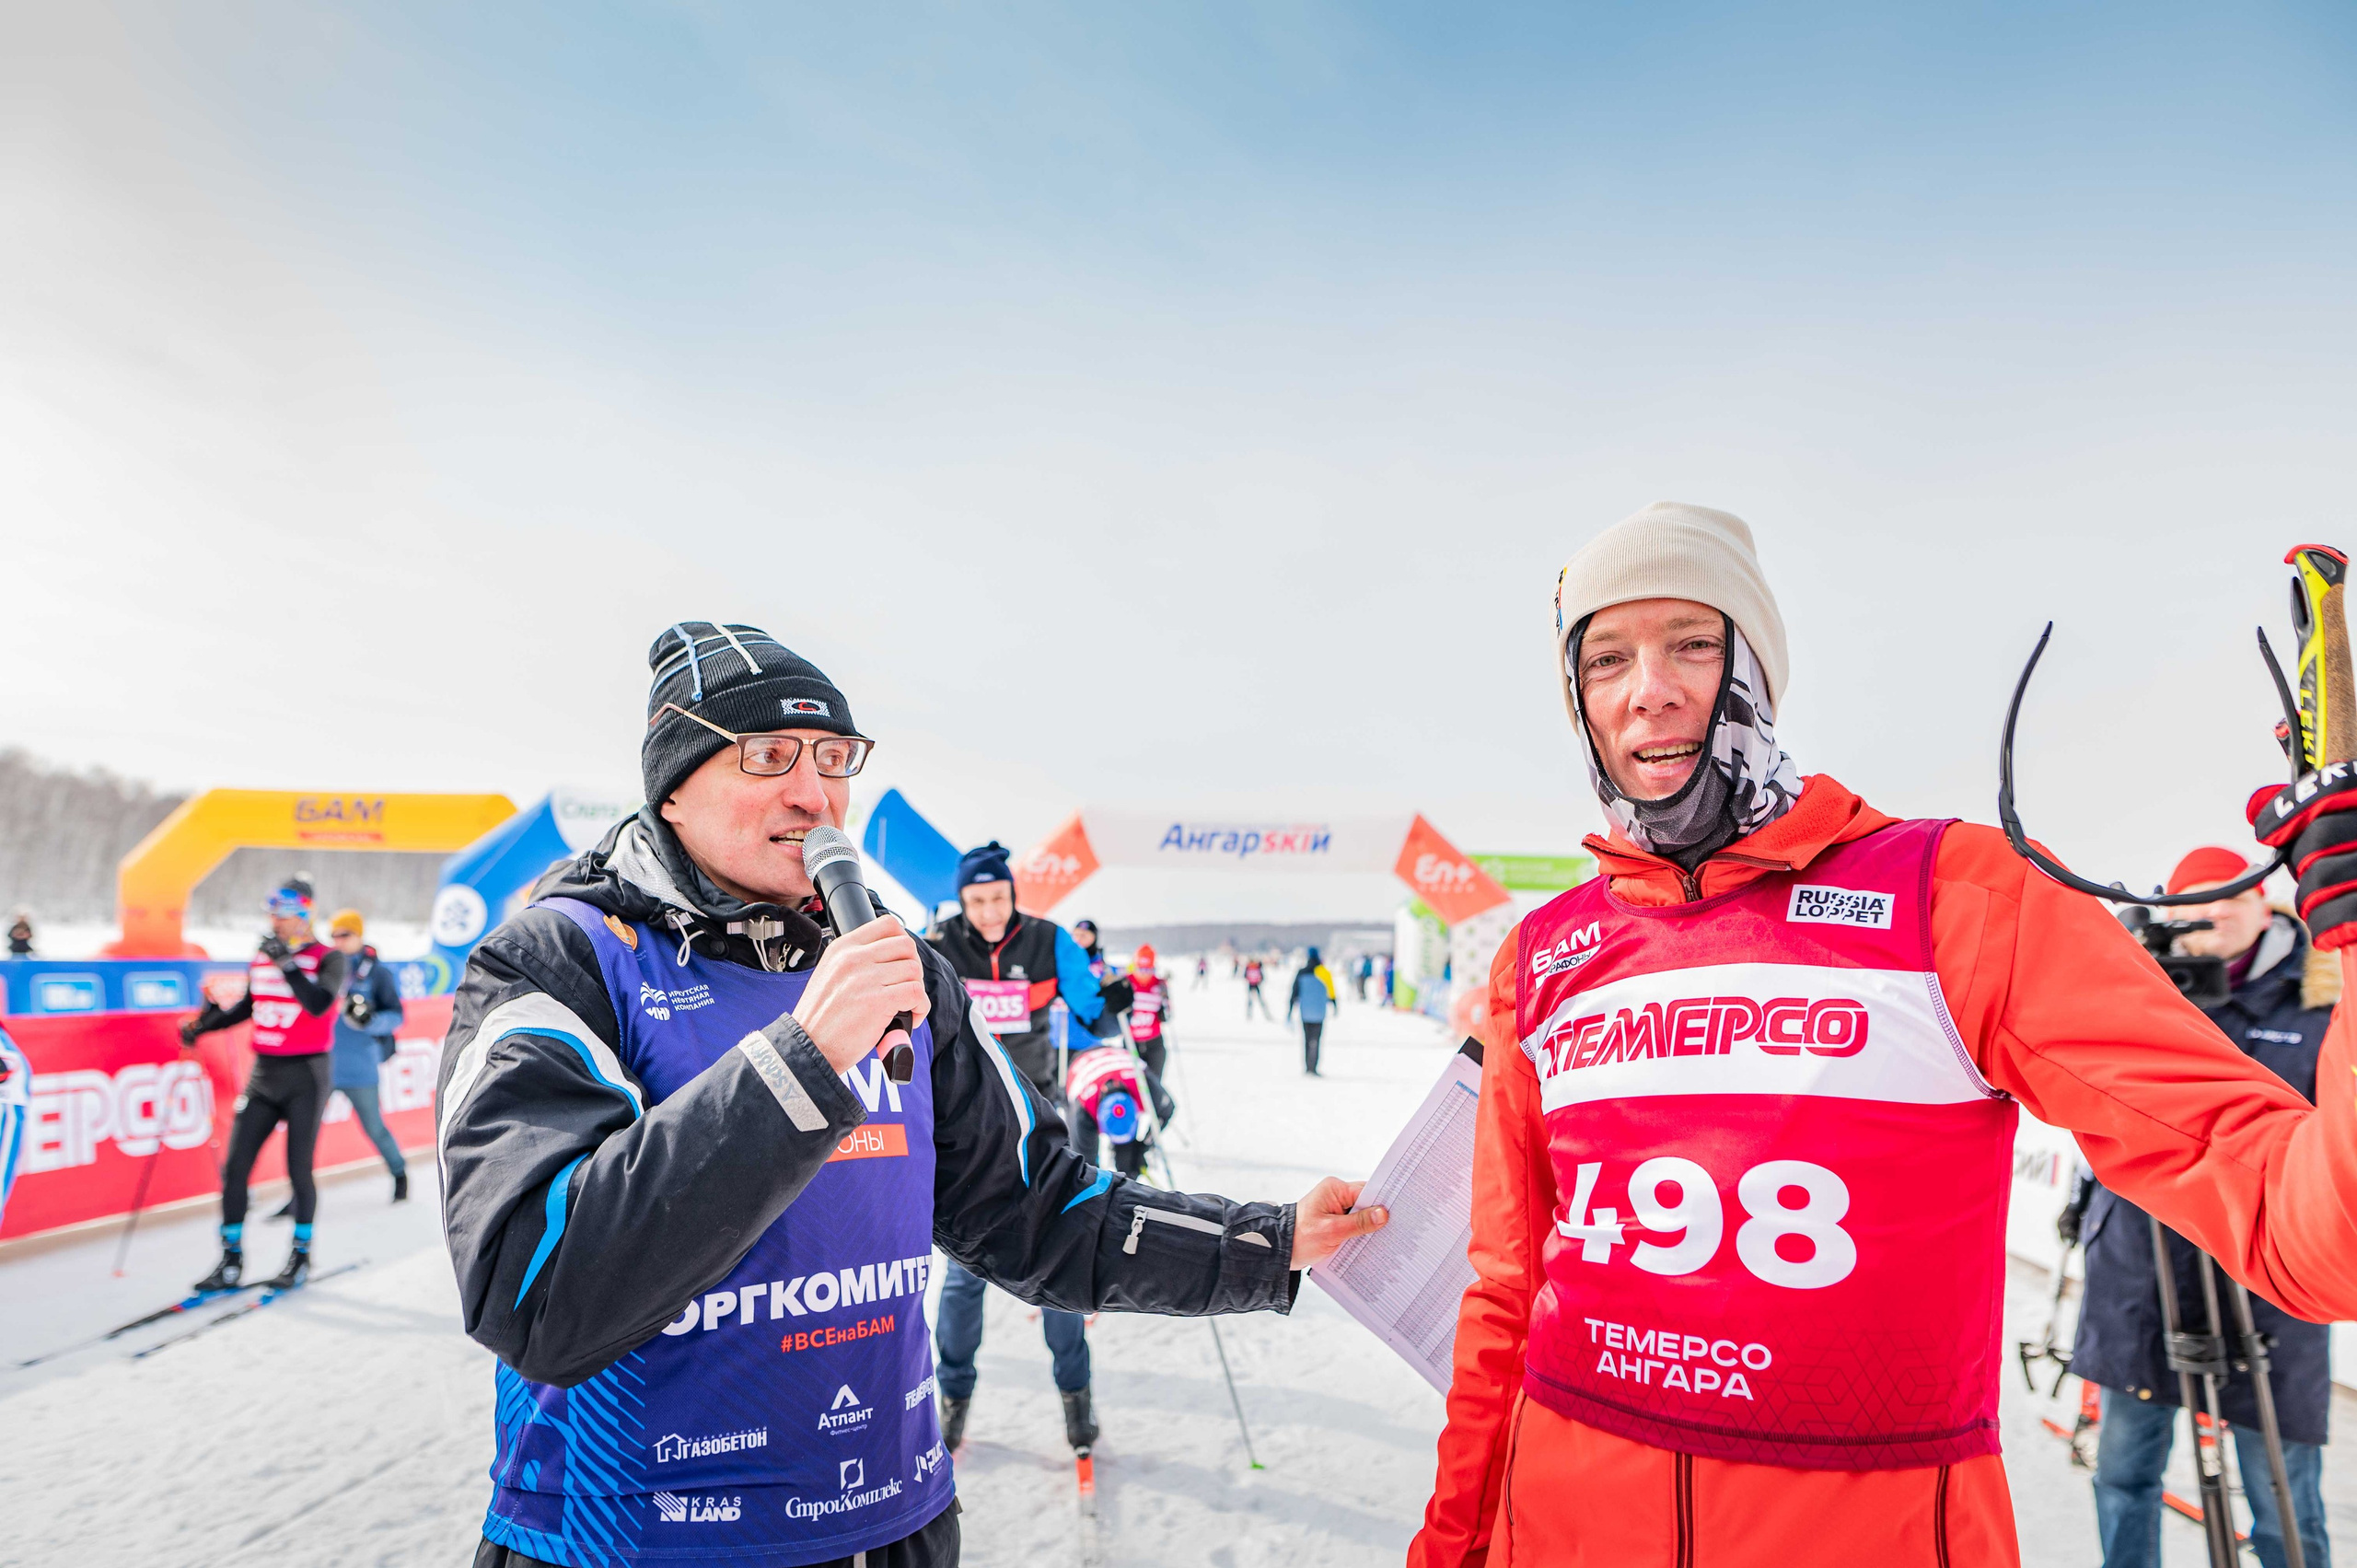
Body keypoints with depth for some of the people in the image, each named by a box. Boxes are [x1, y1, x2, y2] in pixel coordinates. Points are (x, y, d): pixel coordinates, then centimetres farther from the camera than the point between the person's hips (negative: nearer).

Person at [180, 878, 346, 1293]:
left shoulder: (328, 959, -9)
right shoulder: (261, 956, 8)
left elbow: (319, 1004, -27)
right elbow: (249, 1006, 23)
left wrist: (287, 962, -28)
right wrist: (204, 1024, 11)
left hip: (306, 1077, -5)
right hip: (263, 1075, 5)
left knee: (298, 1168, 1)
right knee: (234, 1166, 2)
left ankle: (301, 1255, 18)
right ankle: (231, 1262, 12)